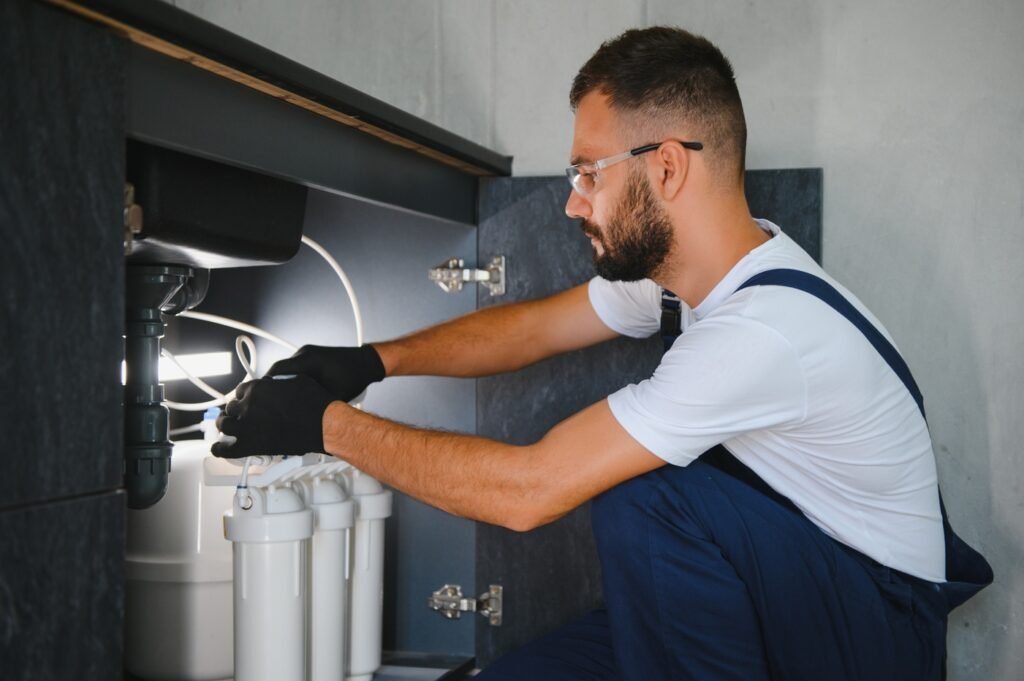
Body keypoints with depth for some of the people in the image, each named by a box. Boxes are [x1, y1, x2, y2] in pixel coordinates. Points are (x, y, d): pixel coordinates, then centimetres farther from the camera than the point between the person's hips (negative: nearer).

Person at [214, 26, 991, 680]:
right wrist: (374, 361, 4)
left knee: (642, 497, -30)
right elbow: (535, 326, 14)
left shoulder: (766, 328, -31)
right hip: (778, 584, 7)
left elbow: (525, 489, -30)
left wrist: (328, 423, -20)